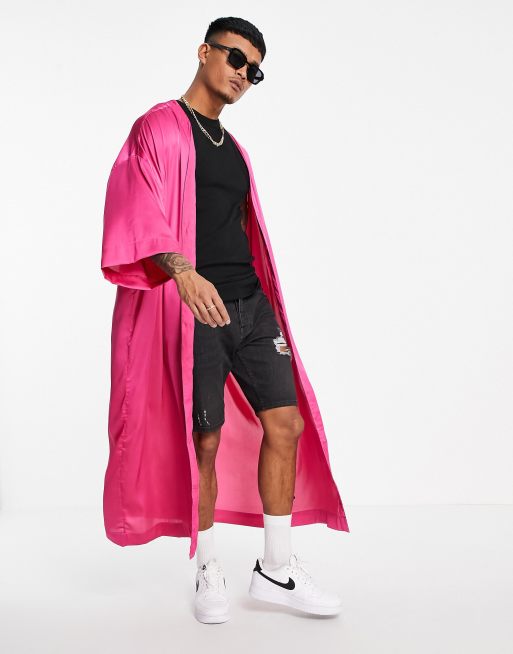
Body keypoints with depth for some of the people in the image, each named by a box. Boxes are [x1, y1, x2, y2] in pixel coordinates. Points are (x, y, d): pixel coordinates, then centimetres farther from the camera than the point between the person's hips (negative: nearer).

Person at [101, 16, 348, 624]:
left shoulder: (233, 148, 23)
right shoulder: (162, 127, 1)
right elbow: (142, 211, -13)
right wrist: (182, 270, -29)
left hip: (250, 304, 7)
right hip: (196, 308, -7)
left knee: (286, 423, 1)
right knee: (205, 442, -1)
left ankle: (276, 570, 15)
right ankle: (208, 573, 19)